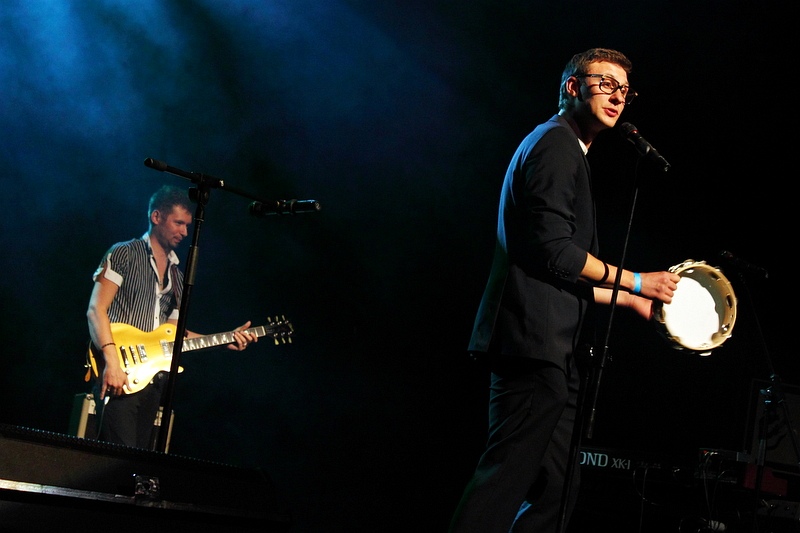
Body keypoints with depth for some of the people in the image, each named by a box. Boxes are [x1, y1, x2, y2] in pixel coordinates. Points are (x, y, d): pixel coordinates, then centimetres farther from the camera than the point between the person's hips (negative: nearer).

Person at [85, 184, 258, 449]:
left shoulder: (176, 276, 22)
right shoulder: (124, 254, 1)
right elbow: (96, 310, -8)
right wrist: (112, 361, -21)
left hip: (152, 379, 7)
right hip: (119, 377, -7)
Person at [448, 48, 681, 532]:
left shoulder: (564, 148, 27)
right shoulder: (556, 144, -6)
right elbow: (555, 250, -17)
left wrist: (631, 301, 27)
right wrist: (635, 282, -7)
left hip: (550, 352, 11)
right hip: (535, 342, -11)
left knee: (558, 492, 10)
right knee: (506, 481, -14)